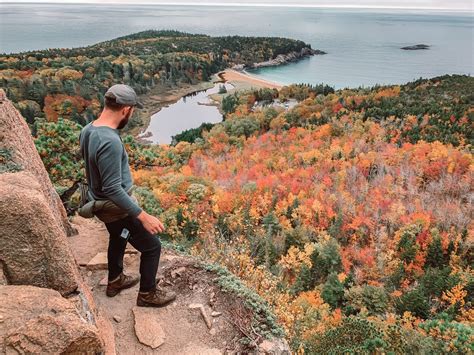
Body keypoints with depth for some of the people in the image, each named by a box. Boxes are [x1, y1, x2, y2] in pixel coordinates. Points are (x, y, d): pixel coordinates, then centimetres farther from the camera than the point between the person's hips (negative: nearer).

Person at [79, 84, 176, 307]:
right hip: (117, 207, -9)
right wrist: (143, 216, -30)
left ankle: (115, 280, 51)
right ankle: (147, 294, 25)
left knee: (118, 239, 32)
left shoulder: (87, 130, -4)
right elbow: (113, 189, -32)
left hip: (100, 202, 9)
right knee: (152, 247, 8)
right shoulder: (110, 142, -33)